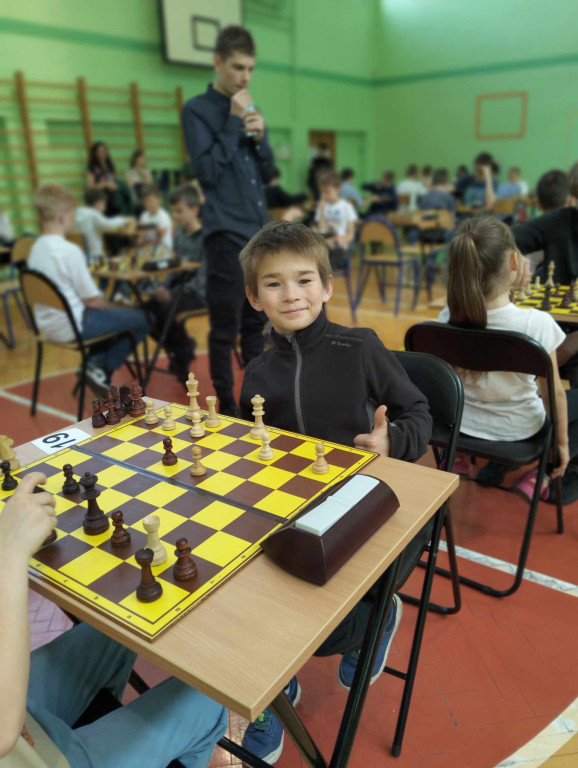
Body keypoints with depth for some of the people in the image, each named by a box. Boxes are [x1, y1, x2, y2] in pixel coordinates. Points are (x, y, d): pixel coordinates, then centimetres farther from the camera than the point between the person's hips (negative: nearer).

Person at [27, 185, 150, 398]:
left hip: (47, 323, 10)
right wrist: (115, 307, 3)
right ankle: (101, 368, -1)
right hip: (70, 327, -10)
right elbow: (91, 299, -17)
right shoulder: (70, 251, -20)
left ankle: (95, 361, 16)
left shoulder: (37, 247, 7)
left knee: (116, 315, 30)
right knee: (142, 320, -6)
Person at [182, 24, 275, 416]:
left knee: (256, 322, 13)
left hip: (260, 231, 6)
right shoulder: (197, 110, -3)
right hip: (226, 233, -6)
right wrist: (234, 122, -12)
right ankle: (227, 406, 11)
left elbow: (267, 174, 14)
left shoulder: (249, 109, 16)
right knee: (226, 328, 0)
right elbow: (207, 171, -14)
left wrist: (260, 136, -3)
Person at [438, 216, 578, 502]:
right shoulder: (536, 323, -27)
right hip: (519, 430, -4)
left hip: (462, 423, 4)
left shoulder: (447, 318, -17)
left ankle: (495, 466, 34)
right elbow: (554, 394, -15)